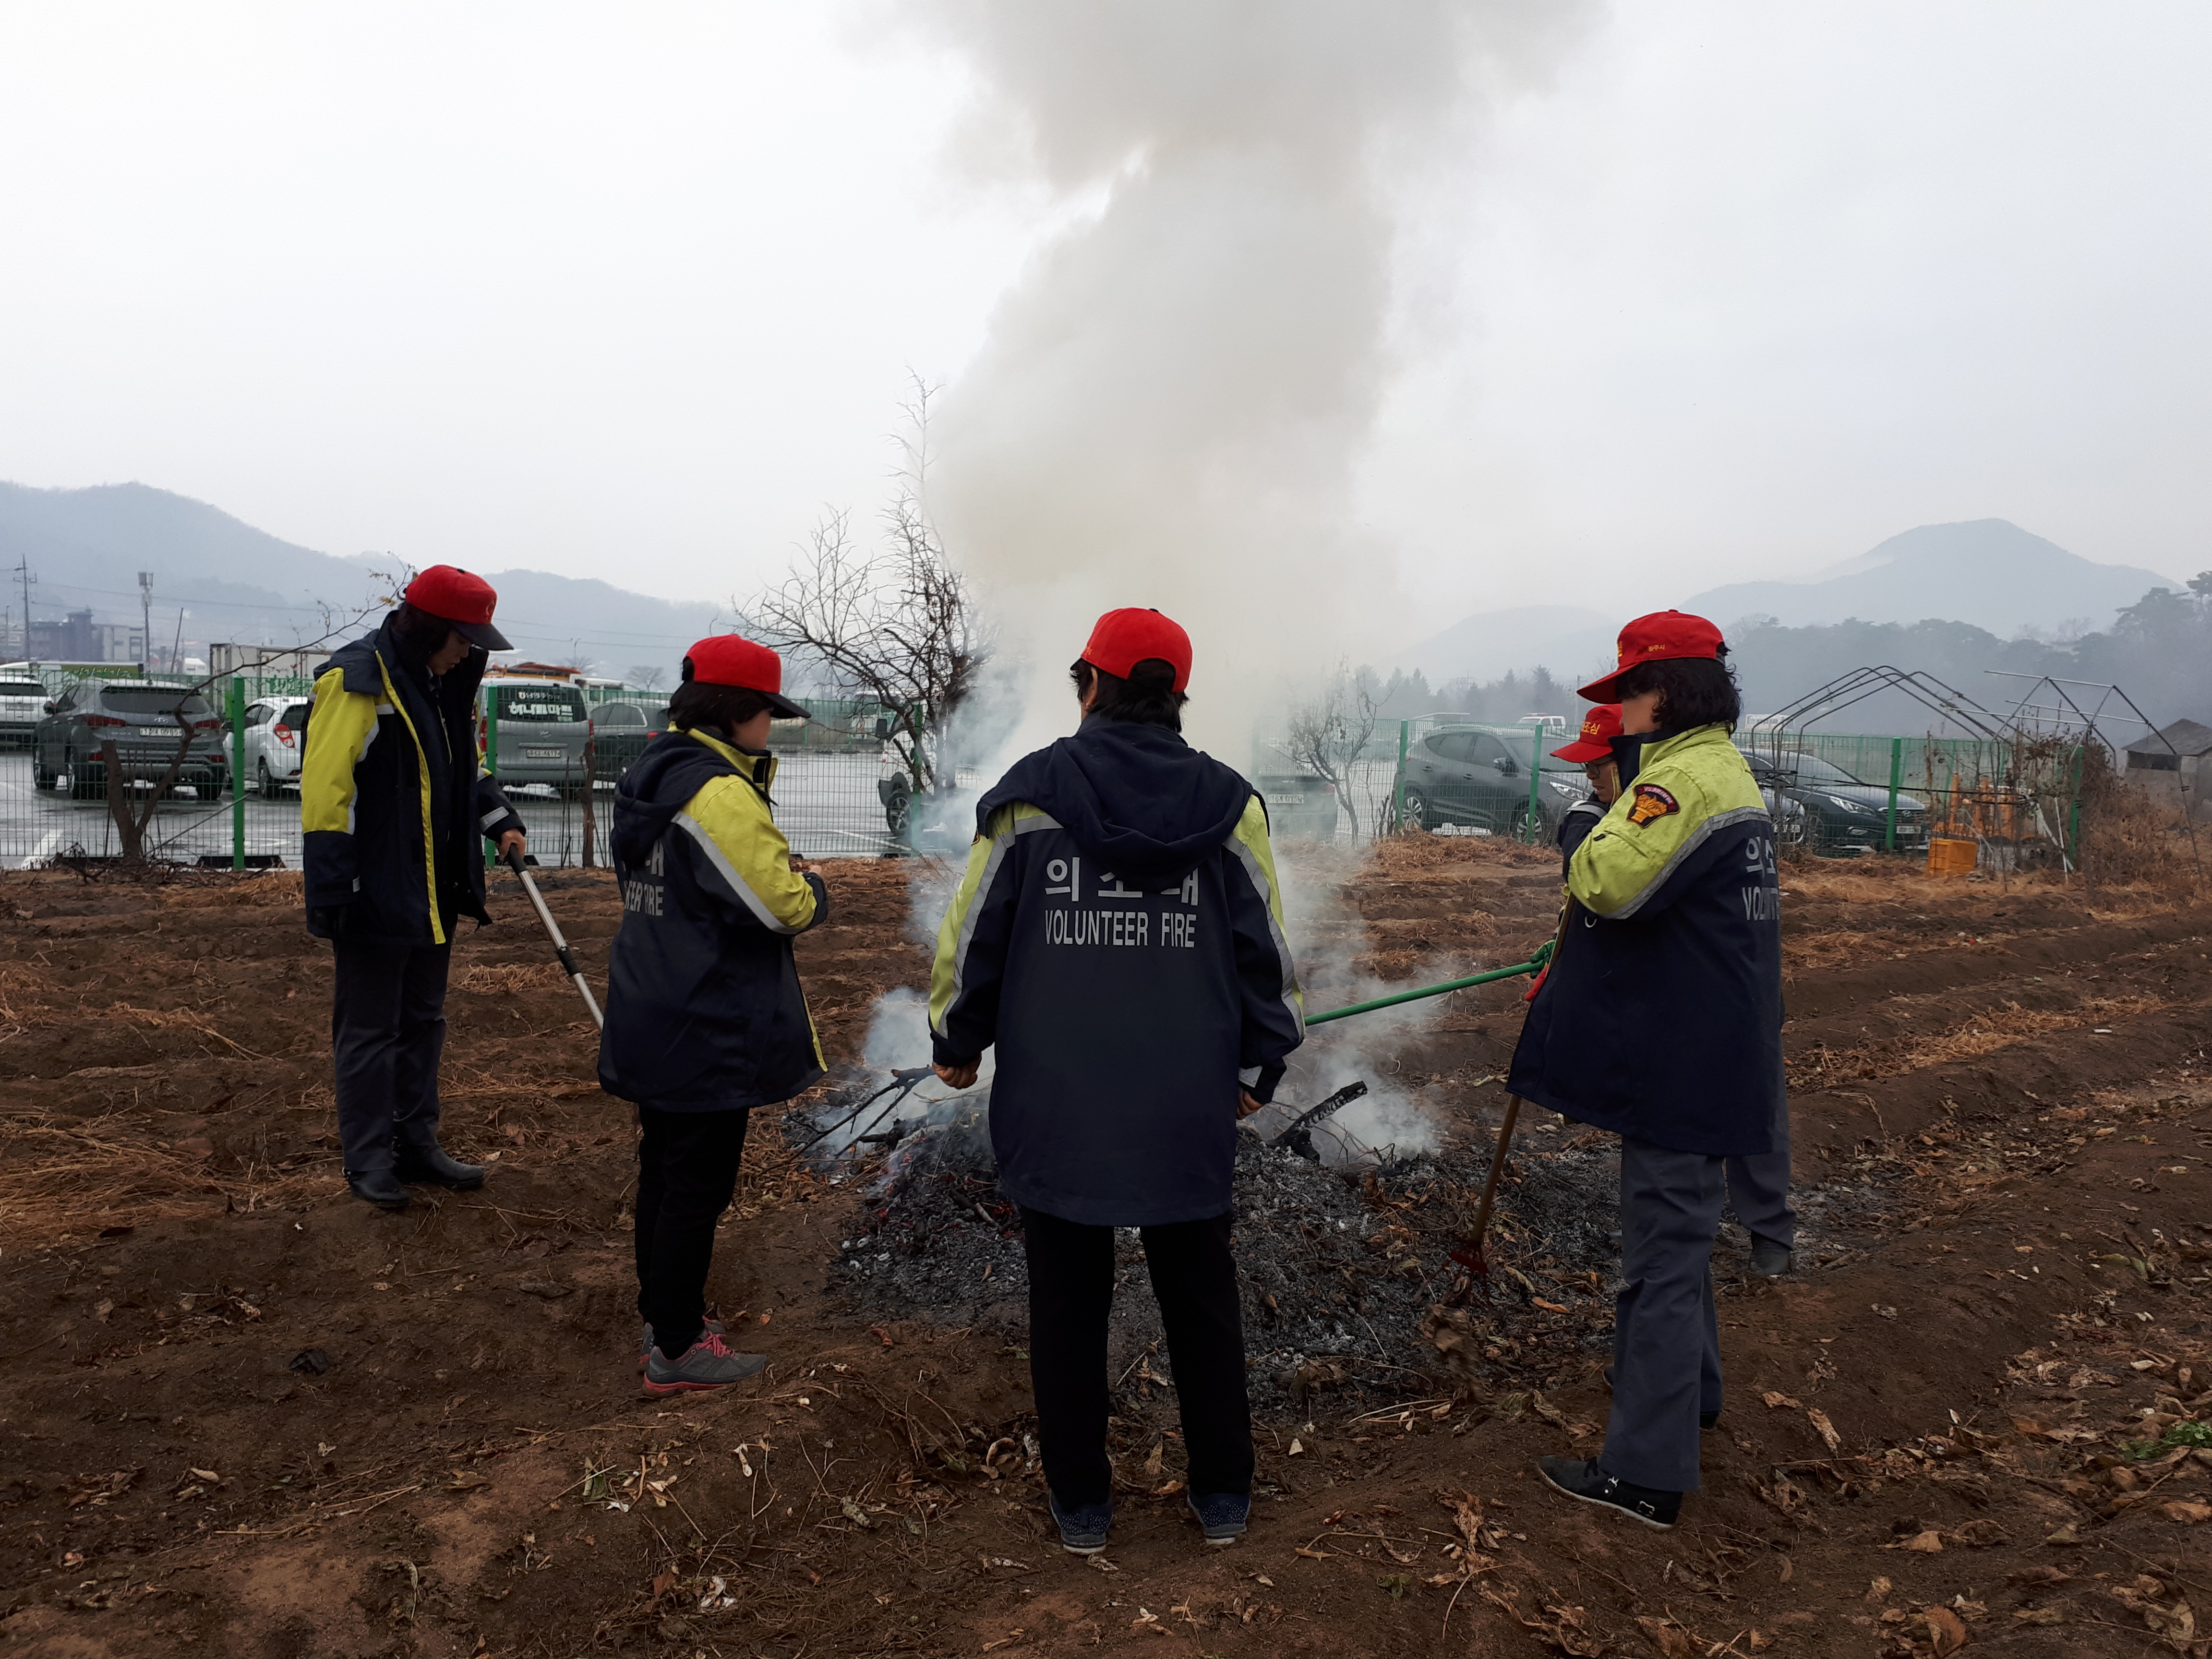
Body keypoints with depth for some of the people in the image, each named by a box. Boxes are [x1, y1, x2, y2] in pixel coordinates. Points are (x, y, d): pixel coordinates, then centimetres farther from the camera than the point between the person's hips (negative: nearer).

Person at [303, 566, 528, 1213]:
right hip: (376, 895, -9)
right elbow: (326, 788, -20)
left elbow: (467, 765, 24)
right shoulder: (357, 680, -16)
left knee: (423, 1020, 16)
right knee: (370, 1030, 3)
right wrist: (331, 889, -21)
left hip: (434, 894, 9)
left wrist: (499, 819, 8)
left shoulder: (447, 684, 11)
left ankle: (416, 1145, 28)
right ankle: (368, 1160, 15)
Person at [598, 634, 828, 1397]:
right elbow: (784, 905, -24)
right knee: (699, 1186, 2)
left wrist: (782, 876, 1)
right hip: (710, 1034, -10)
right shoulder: (720, 794, -22)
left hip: (652, 1021, 10)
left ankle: (662, 1317, 33)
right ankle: (677, 1351, 12)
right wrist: (812, 888, -2)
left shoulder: (654, 778, 10)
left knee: (665, 1171, 19)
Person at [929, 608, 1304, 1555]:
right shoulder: (1228, 803, -1)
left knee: (1068, 1300, 12)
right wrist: (1258, 1068, 17)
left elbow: (972, 935, 1)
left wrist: (959, 1042, 17)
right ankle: (1222, 1495, 28)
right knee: (1200, 1297, 16)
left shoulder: (1029, 794, -6)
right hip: (1189, 1107, 2)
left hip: (1055, 1103, -1)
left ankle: (1080, 1502, 24)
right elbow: (1266, 948, 4)